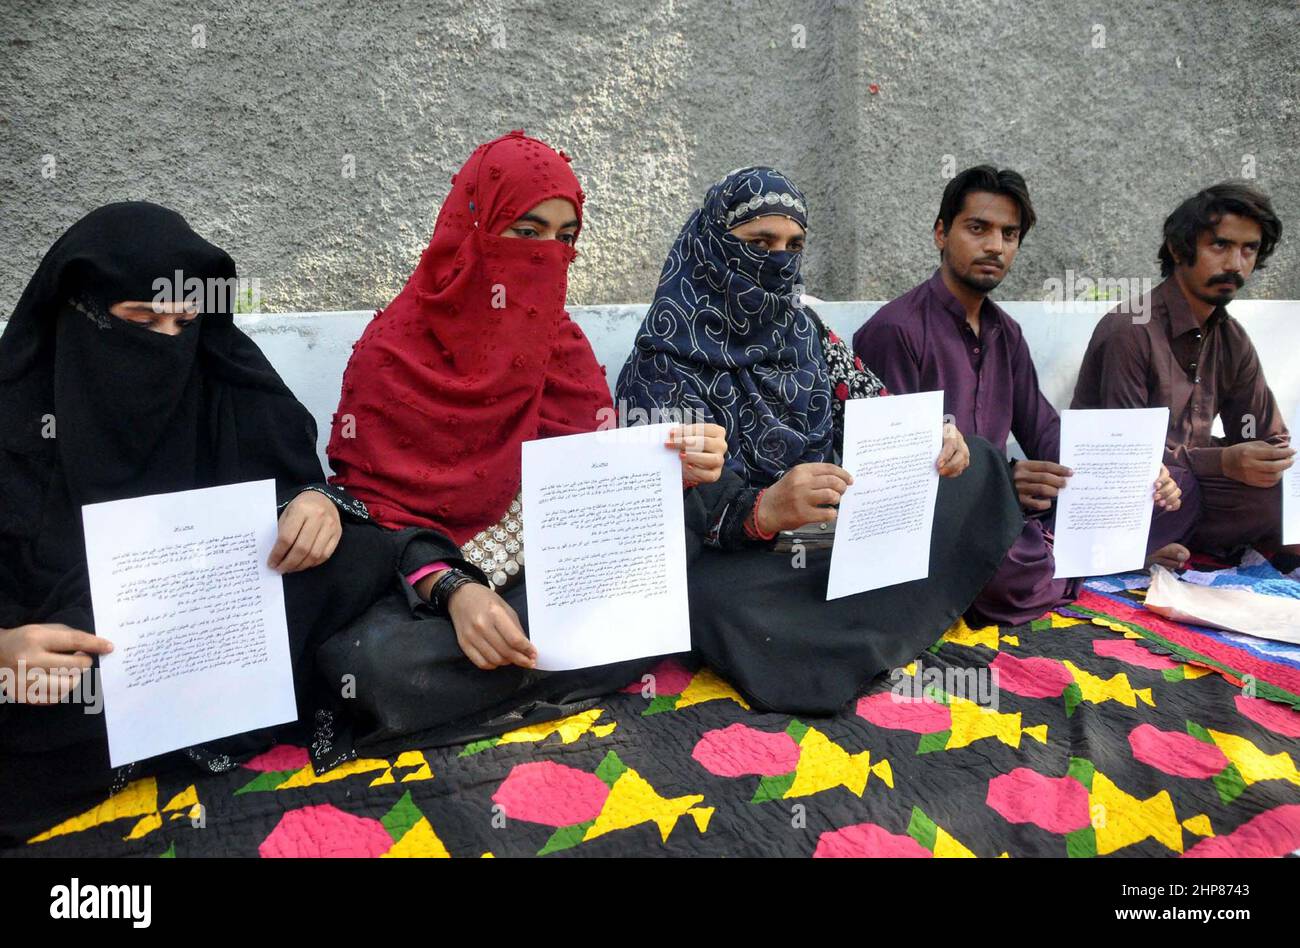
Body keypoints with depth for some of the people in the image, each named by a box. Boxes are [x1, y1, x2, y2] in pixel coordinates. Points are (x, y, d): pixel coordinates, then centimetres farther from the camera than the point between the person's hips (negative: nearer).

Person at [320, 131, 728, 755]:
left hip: (546, 579, 3)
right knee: (367, 660, -36)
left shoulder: (566, 347, 6)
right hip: (423, 583, -2)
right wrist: (453, 592, -27)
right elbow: (369, 500, -9)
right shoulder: (392, 352, -6)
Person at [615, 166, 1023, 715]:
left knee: (974, 463, 7)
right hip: (735, 555, -6)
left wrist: (931, 436, -16)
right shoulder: (670, 351, -12)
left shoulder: (804, 330, 8)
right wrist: (763, 509, -39)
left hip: (842, 528, 6)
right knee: (714, 603, -40)